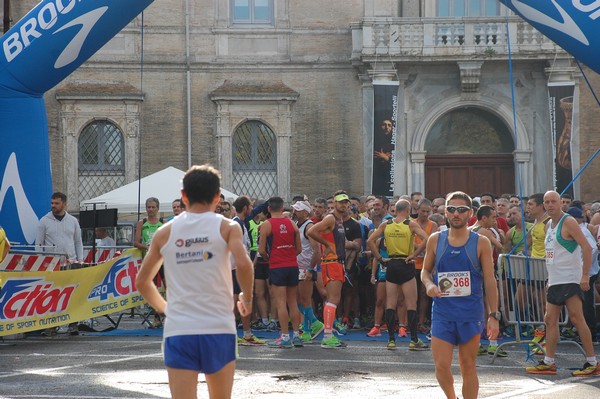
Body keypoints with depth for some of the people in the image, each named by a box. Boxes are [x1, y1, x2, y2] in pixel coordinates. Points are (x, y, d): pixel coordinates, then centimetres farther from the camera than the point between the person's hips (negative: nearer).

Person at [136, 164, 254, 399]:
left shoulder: (165, 232, 8)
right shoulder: (227, 227, 2)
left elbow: (141, 282, 12)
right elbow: (243, 264, -15)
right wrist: (247, 298, 2)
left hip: (177, 330, 1)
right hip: (218, 329, -1)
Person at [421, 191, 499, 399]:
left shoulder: (481, 243, 0)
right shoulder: (435, 240, 5)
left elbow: (489, 281, 1)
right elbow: (426, 270, 15)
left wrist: (493, 315, -4)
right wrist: (429, 284, -8)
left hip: (471, 313, -1)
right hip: (442, 312, 1)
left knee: (468, 367, 6)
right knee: (441, 366, -4)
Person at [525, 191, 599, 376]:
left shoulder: (568, 222, -10)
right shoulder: (549, 225, 16)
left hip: (570, 280, -9)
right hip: (554, 281, 9)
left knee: (576, 318, -12)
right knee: (550, 320, 8)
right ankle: (548, 362, 13)